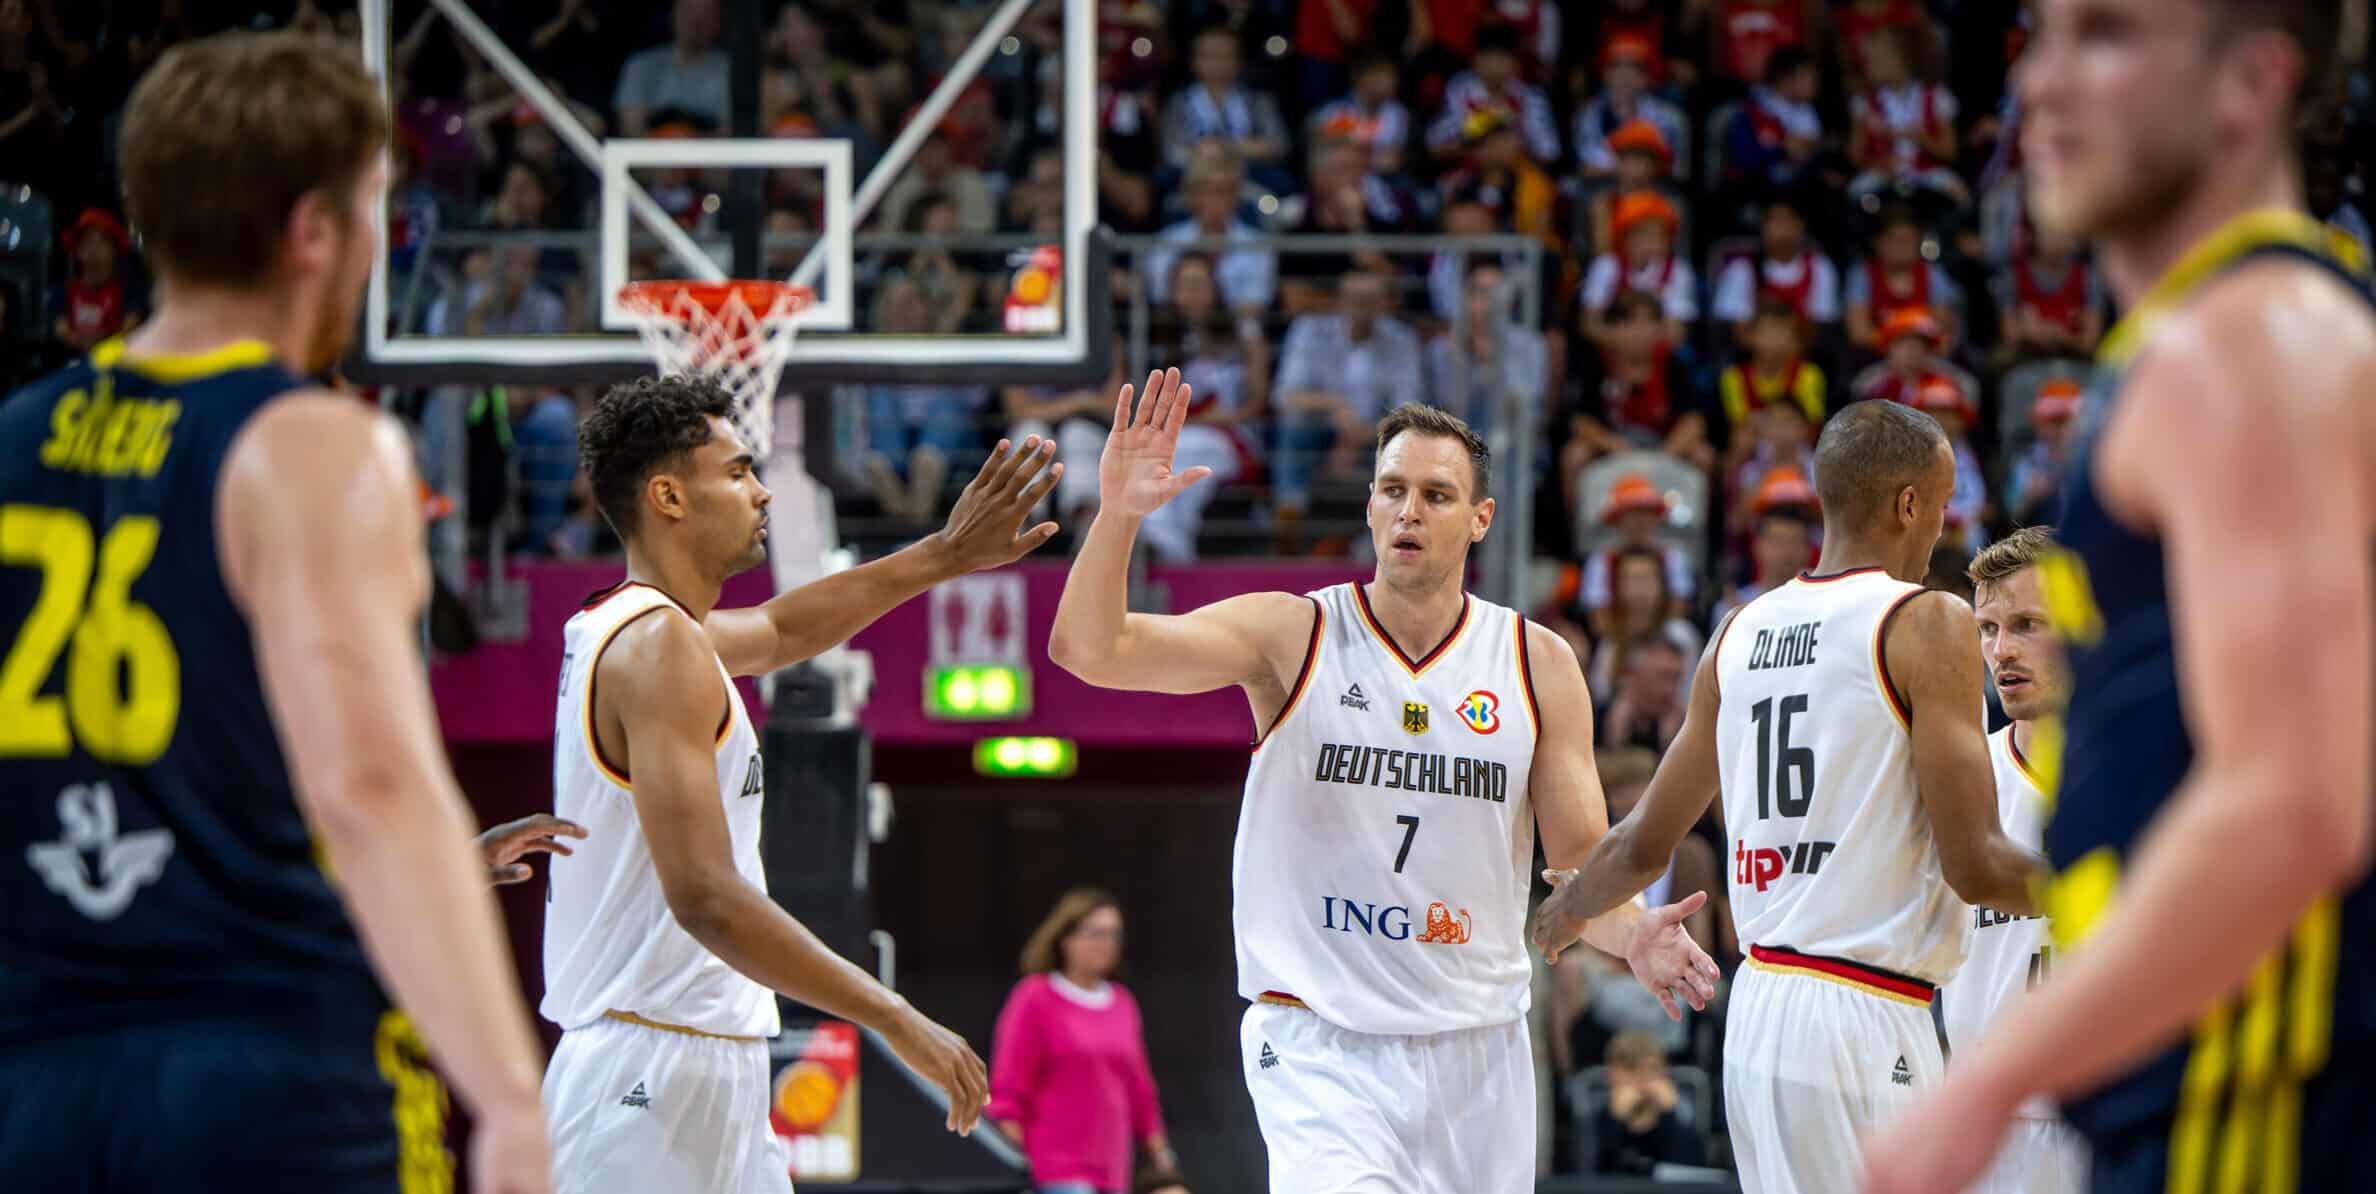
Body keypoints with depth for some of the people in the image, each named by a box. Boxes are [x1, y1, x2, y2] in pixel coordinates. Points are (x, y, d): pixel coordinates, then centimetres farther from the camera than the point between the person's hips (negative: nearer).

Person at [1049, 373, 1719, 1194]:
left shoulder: (1538, 664, 4)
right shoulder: (1291, 635, -3)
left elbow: (1585, 862, 5)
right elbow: (1088, 649, -12)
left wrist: (1634, 937, -17)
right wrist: (1118, 514, -29)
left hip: (1477, 1047, 4)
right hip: (1318, 1042, -4)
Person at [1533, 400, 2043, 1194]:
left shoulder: (1740, 633, 12)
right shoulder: (1926, 624, -9)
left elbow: (1646, 846, 19)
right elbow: (1972, 864, -14)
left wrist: (1567, 910, 39)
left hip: (1759, 1009, 8)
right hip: (1865, 1019, -8)